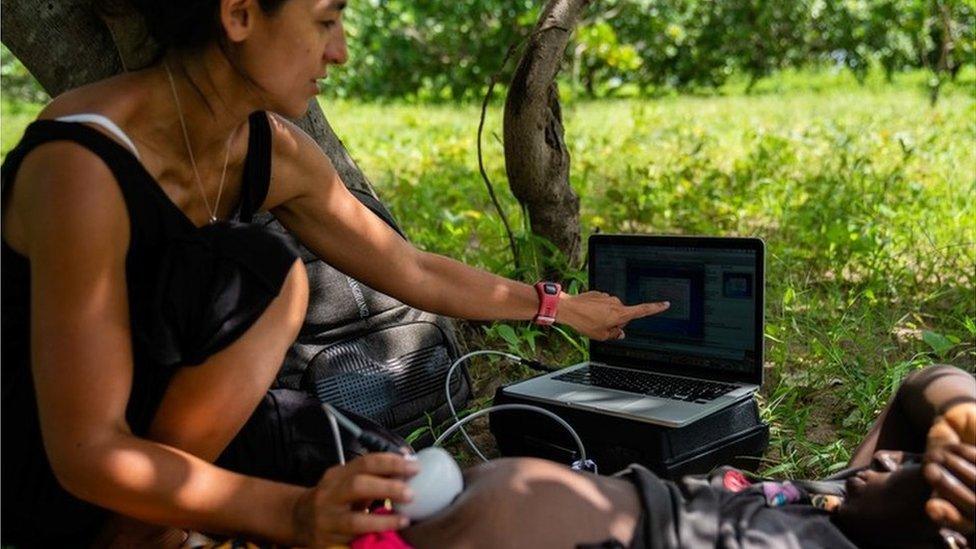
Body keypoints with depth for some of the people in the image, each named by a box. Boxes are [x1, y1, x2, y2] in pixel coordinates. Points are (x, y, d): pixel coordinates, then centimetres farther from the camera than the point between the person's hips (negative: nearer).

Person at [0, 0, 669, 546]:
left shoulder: (274, 151, -8)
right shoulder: (85, 164, -30)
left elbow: (412, 270, 5)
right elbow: (86, 453, -29)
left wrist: (565, 309, 14)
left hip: (145, 418, 7)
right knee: (261, 272, -24)